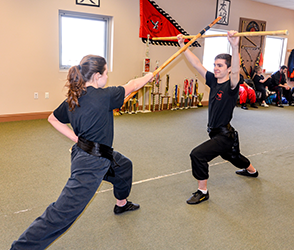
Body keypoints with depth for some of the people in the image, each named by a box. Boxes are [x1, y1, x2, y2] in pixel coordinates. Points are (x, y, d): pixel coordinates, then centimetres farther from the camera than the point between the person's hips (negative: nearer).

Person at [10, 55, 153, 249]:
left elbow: (53, 119, 15)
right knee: (64, 211, -5)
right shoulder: (103, 95, -19)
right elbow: (132, 86, -3)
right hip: (92, 163, -10)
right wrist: (148, 77, 17)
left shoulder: (74, 98, 2)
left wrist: (78, 139, 11)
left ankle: (122, 204, 57)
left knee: (124, 166, 32)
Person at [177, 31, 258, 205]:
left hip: (225, 135, -9)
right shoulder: (213, 80, 0)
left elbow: (235, 71, -41)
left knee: (198, 155, -19)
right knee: (231, 155, 32)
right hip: (215, 132, 9)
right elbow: (197, 64, 1)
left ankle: (203, 192, -1)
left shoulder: (231, 85, -20)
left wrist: (235, 47, -55)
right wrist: (183, 46, -2)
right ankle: (251, 171, 63)